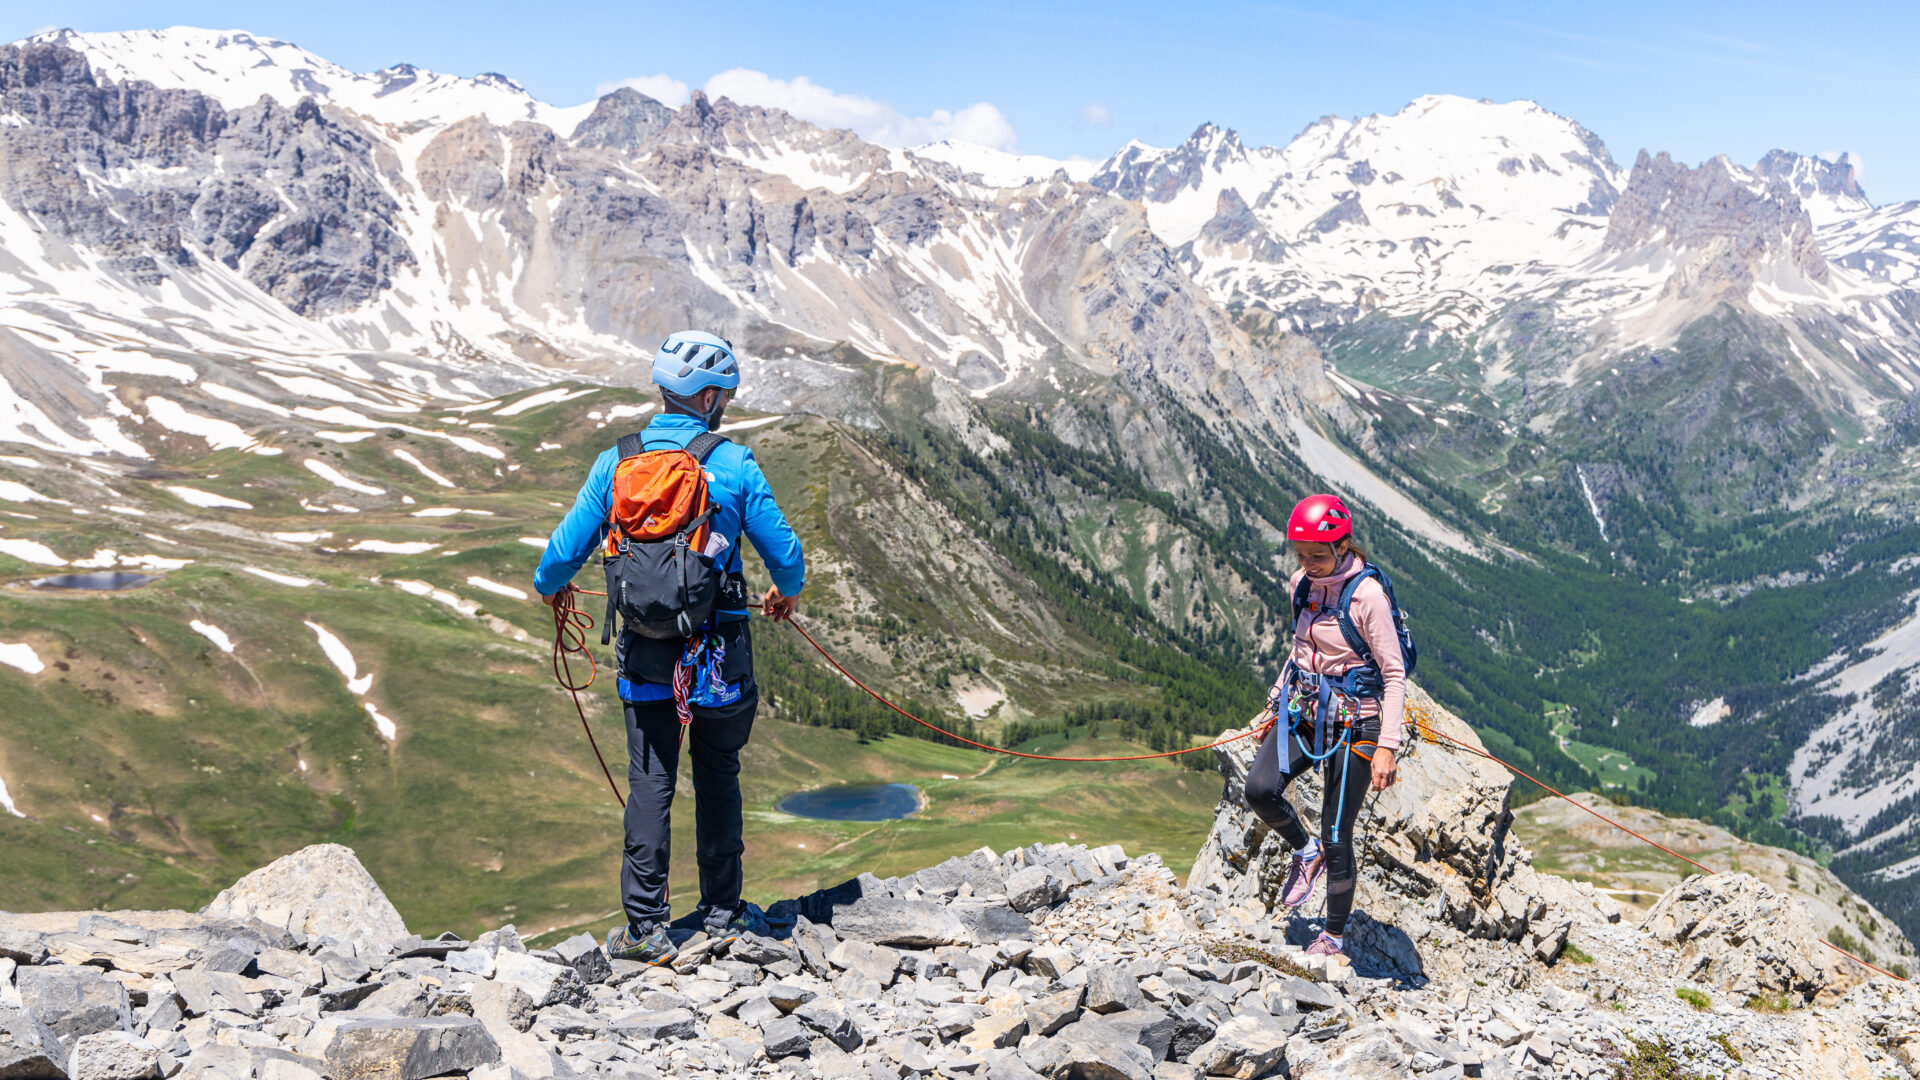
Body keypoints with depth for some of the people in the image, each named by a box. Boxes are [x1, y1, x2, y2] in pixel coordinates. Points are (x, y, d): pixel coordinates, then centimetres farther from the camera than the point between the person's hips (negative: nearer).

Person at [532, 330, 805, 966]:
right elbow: (785, 554, -4)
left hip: (646, 650, 2)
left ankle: (646, 926, 9)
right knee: (718, 776, 14)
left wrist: (549, 586, 24)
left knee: (649, 780, 9)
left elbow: (565, 551, 1)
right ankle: (722, 913, 24)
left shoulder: (616, 462, -2)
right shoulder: (734, 464, -8)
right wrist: (787, 591, 20)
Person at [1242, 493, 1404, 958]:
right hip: (1304, 712, 6)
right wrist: (1278, 702, 20)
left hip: (1353, 723, -6)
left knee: (1336, 838, 2)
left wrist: (1386, 746, -21)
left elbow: (1395, 675, -15)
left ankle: (1334, 935, 23)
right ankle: (1304, 851, 13)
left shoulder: (1367, 596, -18)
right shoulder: (1302, 584, 2)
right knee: (1260, 789, -18)